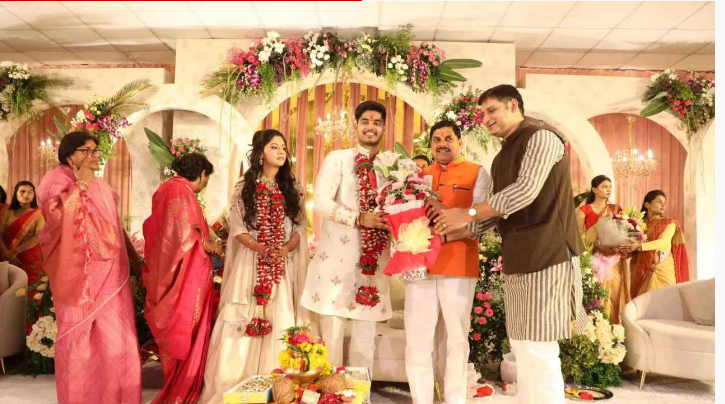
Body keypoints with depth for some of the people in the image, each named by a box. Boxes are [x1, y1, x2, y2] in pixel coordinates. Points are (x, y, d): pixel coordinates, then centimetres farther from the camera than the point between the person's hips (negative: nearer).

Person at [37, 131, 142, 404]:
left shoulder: (102, 186, 16)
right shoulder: (56, 180, -1)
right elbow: (57, 215, -21)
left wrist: (134, 256, 20)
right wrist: (80, 183, -14)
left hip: (109, 271, 5)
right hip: (77, 273, -5)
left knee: (114, 335, 5)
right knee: (77, 335, 2)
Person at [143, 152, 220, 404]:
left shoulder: (166, 188, 12)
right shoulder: (182, 191, -16)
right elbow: (186, 234, -22)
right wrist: (209, 246, -6)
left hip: (166, 269, 9)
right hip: (183, 271, -9)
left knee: (171, 328, 17)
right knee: (184, 327, 1)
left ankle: (174, 382, 29)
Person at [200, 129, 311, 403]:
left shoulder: (293, 188, 10)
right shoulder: (245, 187, 6)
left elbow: (300, 227, 5)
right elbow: (237, 228, 0)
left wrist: (285, 248, -14)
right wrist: (261, 248, -16)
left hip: (283, 265, 1)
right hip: (251, 263, -1)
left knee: (281, 323, -2)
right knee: (246, 324, -4)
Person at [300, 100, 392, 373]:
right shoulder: (337, 159, 1)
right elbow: (321, 203, -10)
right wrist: (359, 219, -20)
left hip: (373, 259, 4)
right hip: (338, 256, -4)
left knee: (366, 334, 9)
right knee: (333, 331, 1)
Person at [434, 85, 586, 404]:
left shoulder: (541, 138, -7)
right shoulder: (501, 159, 19)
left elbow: (526, 191, -19)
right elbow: (495, 212, 18)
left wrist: (468, 213, -14)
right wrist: (450, 231, 7)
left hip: (547, 255, -9)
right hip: (516, 260, 9)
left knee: (539, 350, -6)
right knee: (522, 347, 12)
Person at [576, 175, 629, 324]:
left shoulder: (616, 209, 12)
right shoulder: (584, 210, 0)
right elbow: (579, 236, -7)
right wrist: (599, 247, -20)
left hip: (615, 260, 3)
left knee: (615, 295, 2)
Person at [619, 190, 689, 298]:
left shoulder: (670, 222, 3)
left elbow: (664, 242, -15)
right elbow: (633, 250, 4)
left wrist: (639, 246, -28)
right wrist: (626, 248, -19)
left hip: (663, 271, -1)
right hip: (642, 271, 1)